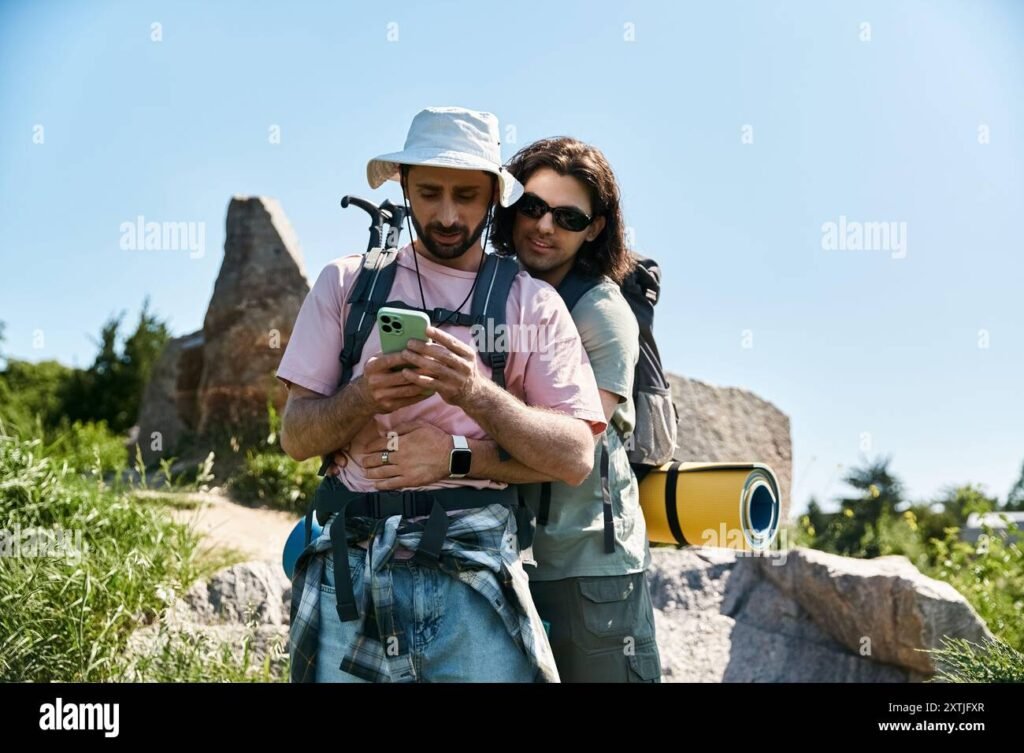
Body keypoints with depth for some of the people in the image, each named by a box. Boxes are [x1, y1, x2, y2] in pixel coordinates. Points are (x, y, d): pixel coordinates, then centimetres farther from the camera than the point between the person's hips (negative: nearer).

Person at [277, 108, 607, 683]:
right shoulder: (347, 283, 9)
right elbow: (296, 437, 5)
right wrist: (363, 397, -16)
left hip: (471, 570, -1)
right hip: (349, 563, 1)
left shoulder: (532, 302, 5)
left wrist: (477, 393, -18)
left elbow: (576, 458, -3)